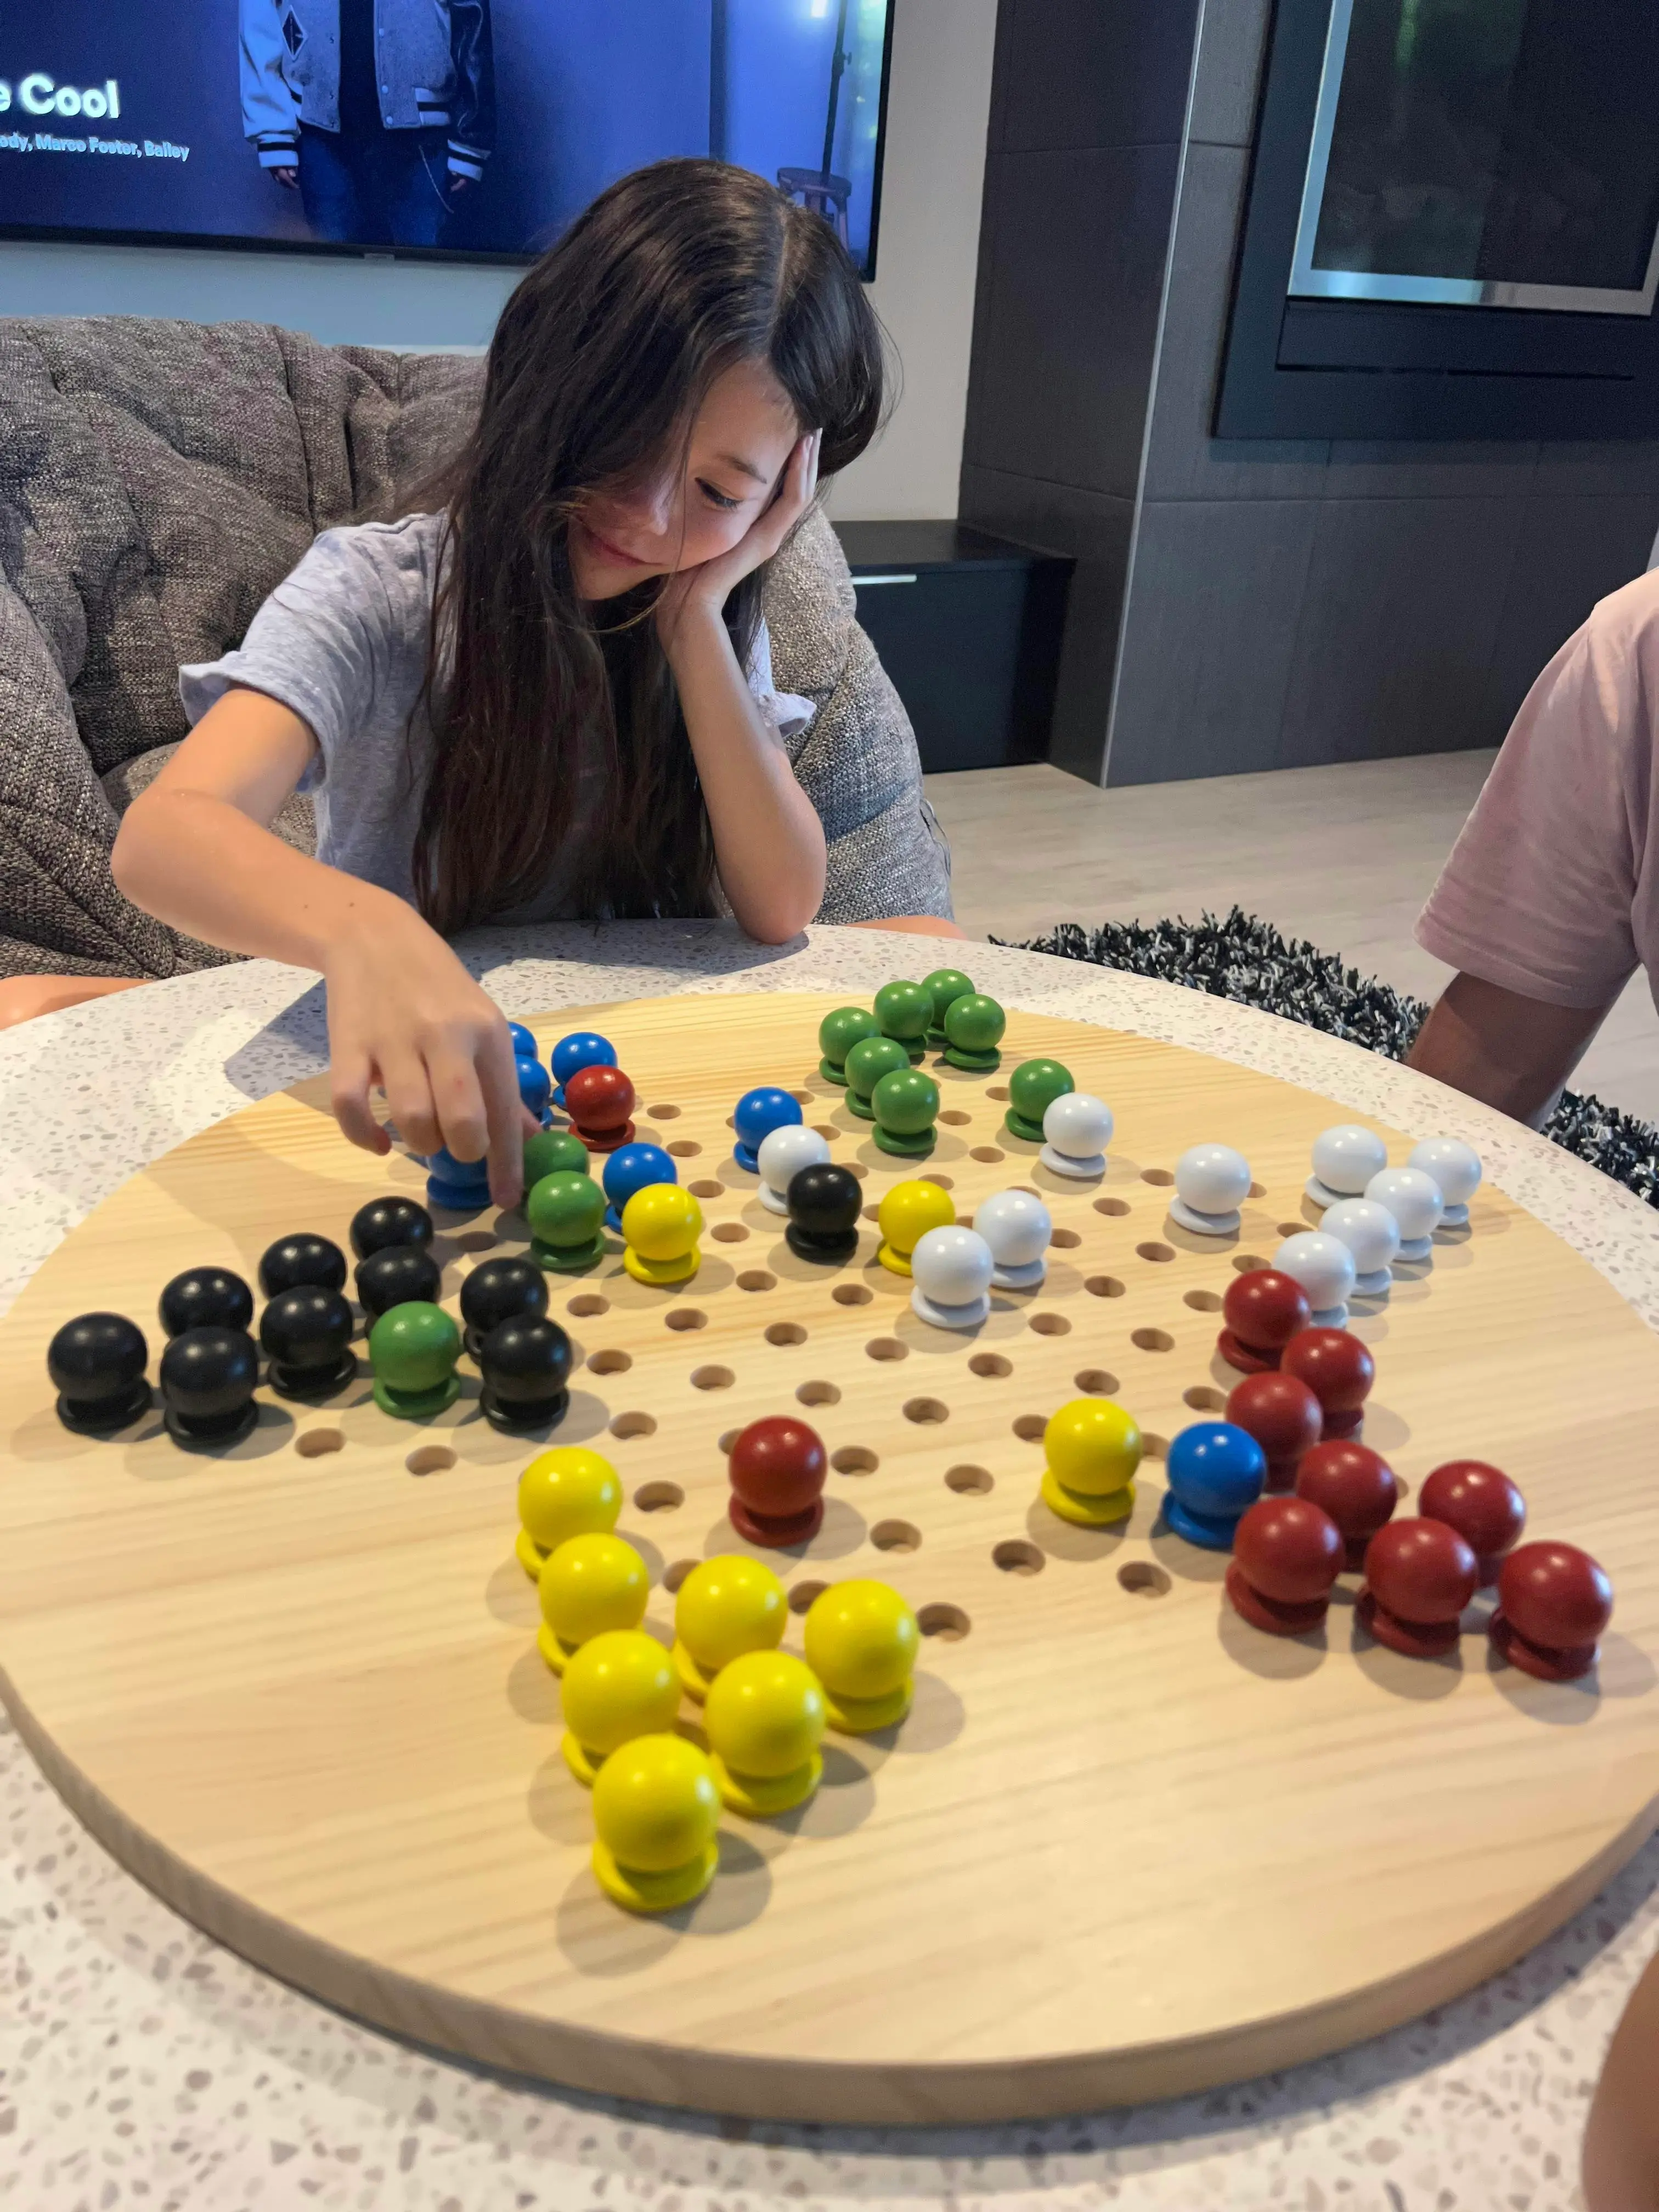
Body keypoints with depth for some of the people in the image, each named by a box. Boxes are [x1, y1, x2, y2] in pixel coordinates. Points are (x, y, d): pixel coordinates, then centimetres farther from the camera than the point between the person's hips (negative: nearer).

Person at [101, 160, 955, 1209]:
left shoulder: (711, 617, -1)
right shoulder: (378, 591, -15)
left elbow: (783, 908, -12)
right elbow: (166, 833, -32)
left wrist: (695, 617, -17)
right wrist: (366, 929, -55)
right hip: (399, 1066, -3)